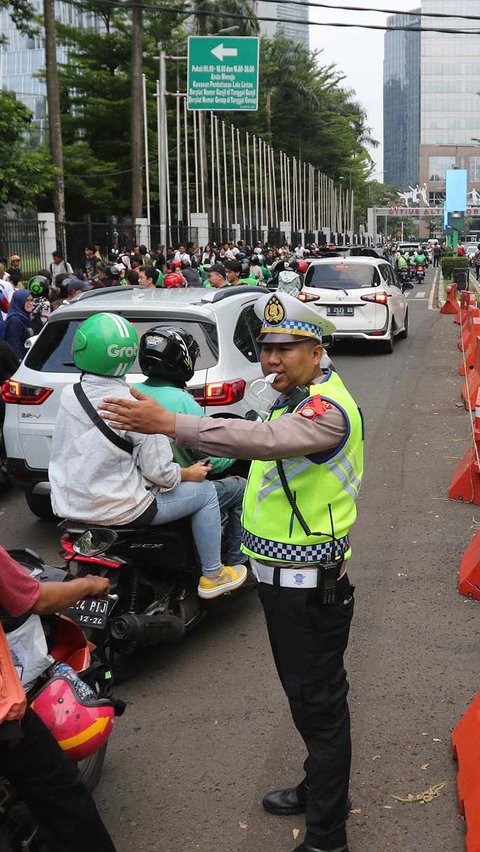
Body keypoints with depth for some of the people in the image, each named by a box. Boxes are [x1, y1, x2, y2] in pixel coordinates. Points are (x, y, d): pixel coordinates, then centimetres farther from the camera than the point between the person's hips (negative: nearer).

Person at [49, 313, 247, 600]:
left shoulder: (69, 396, -5)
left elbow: (61, 453, 8)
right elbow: (158, 472, -18)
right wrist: (190, 474, 2)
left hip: (70, 505, 7)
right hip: (119, 509, -6)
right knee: (205, 492, 10)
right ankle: (213, 576, 19)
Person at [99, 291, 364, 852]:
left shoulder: (329, 408, -23)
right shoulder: (295, 400, 11)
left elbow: (267, 438, -43)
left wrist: (169, 423, -47)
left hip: (309, 587, -10)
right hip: (281, 576, 10)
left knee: (319, 704, 2)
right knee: (305, 695, 24)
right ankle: (319, 789, 43)